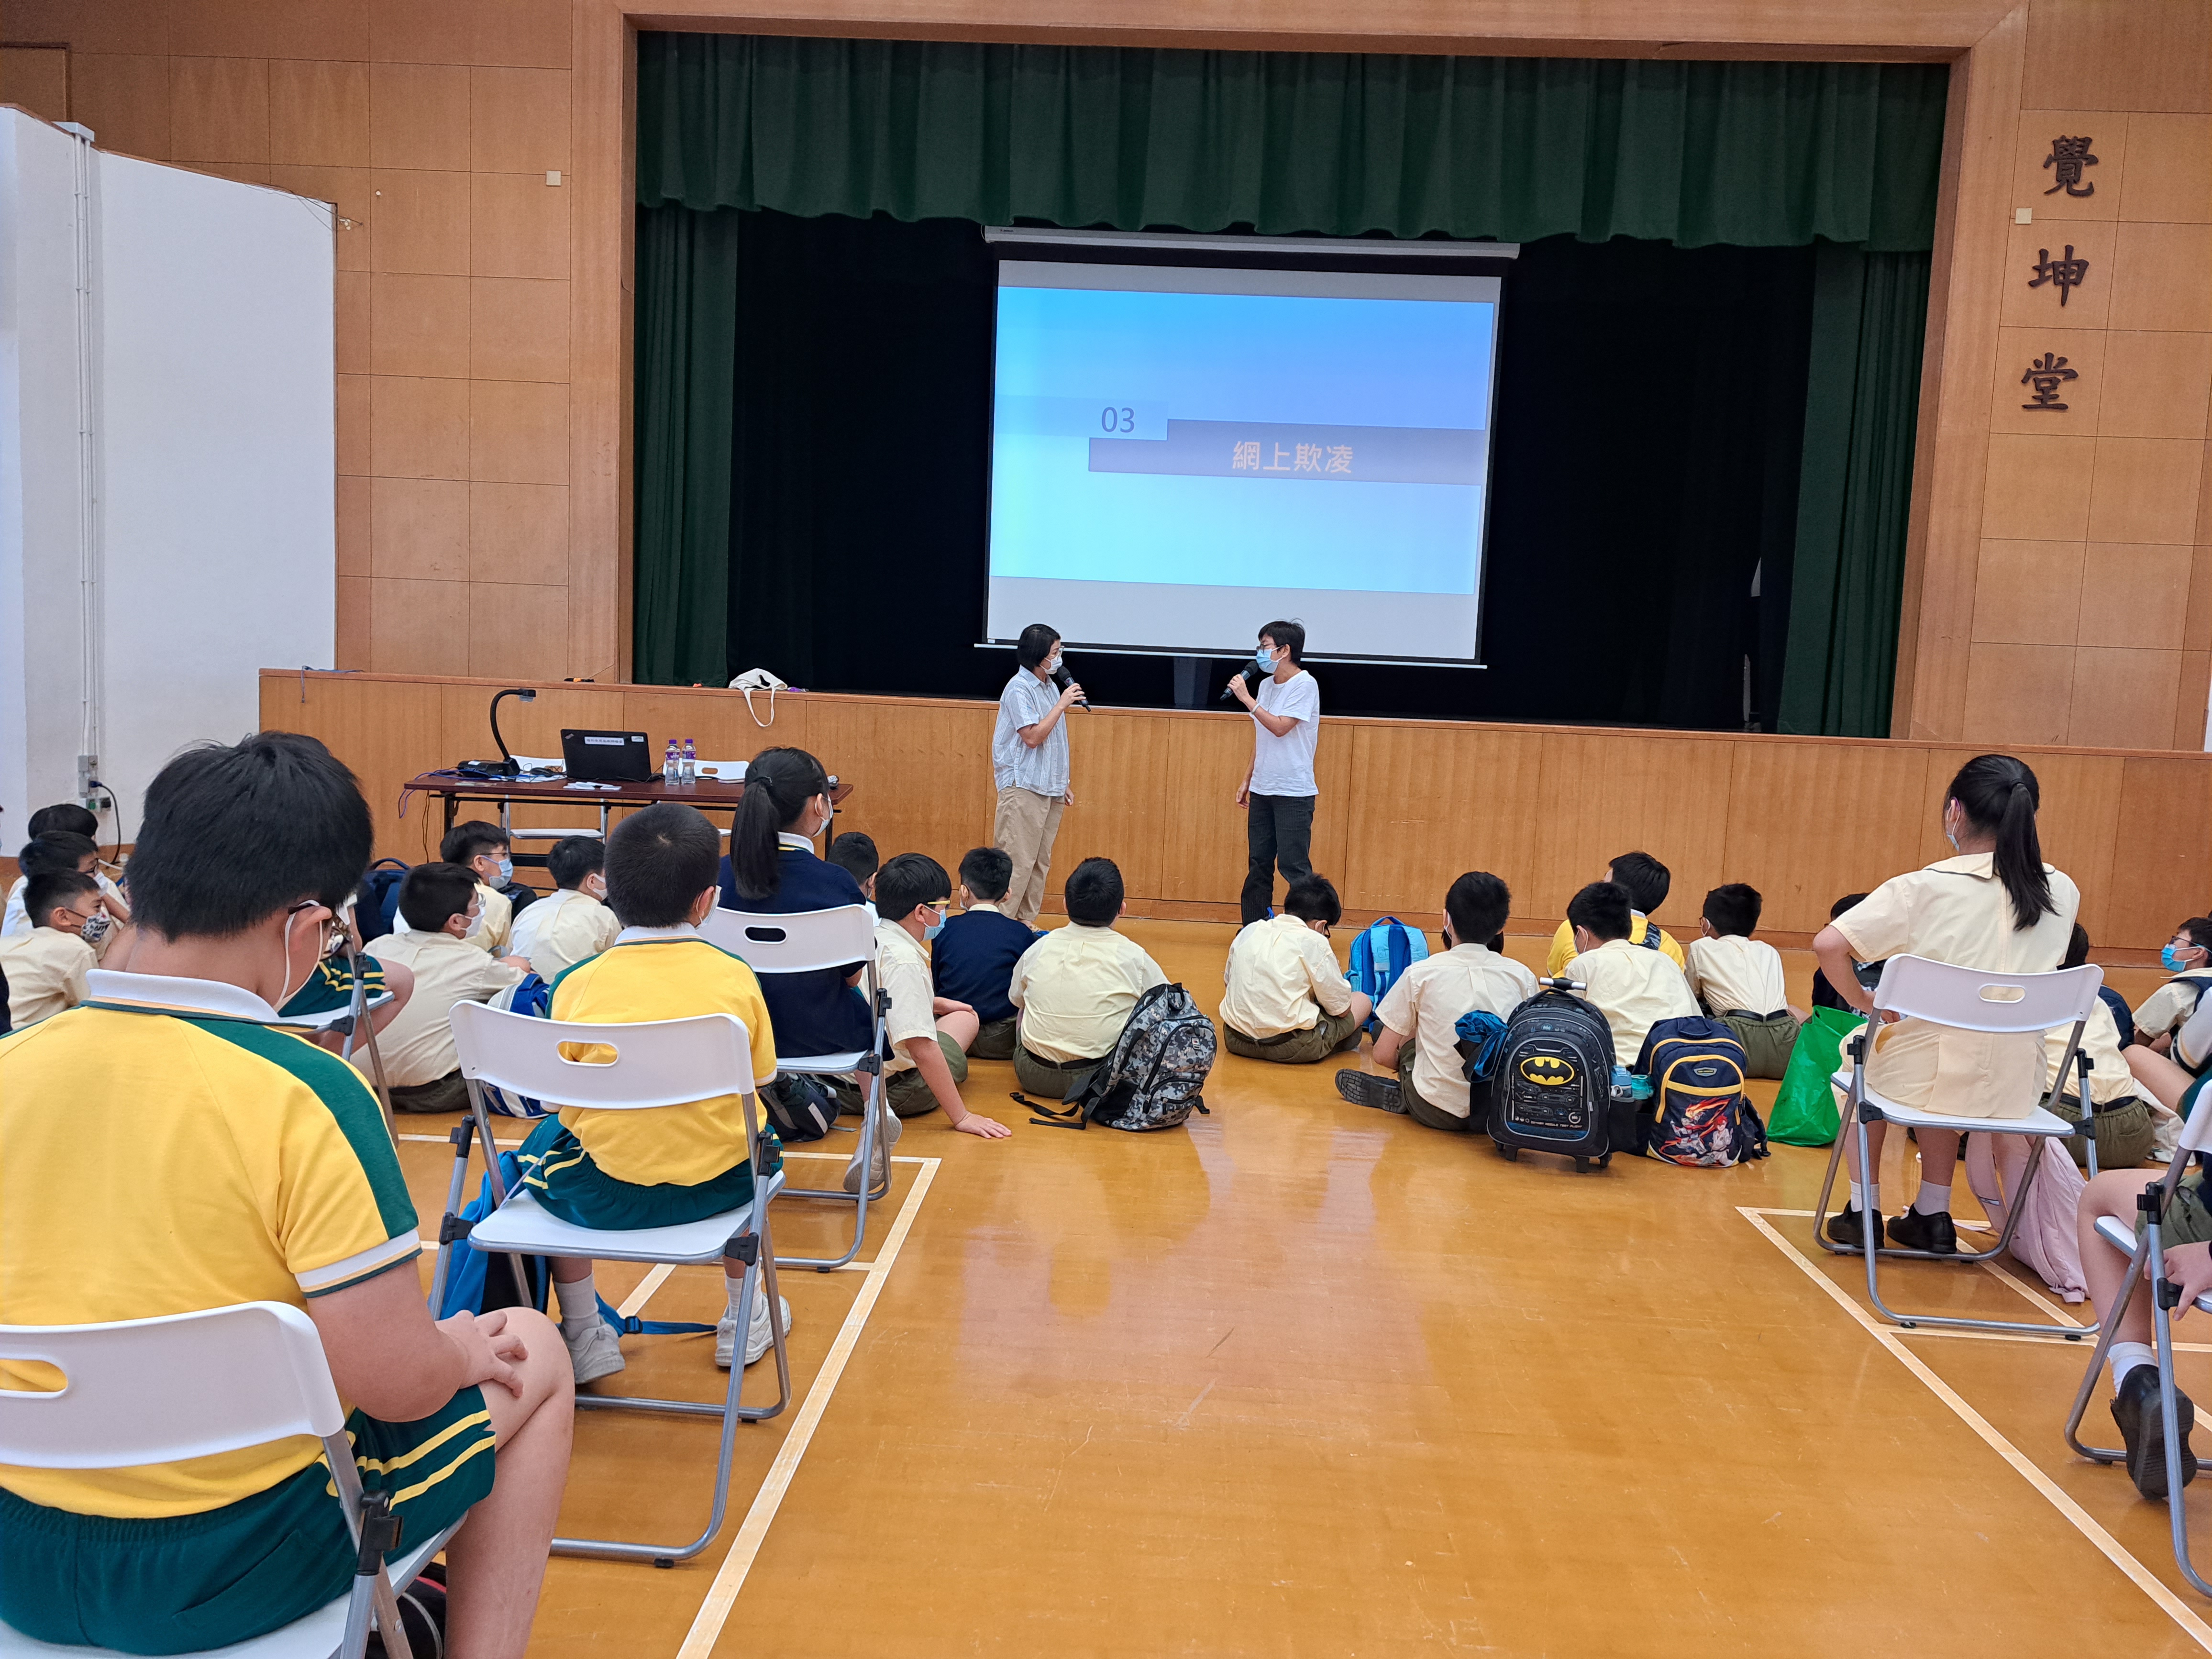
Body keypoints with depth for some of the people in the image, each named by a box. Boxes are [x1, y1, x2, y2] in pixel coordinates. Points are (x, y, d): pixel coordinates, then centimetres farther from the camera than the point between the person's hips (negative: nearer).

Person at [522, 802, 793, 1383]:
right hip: (719, 1186, 1)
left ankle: (583, 1335, 31)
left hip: (607, 1195, -1)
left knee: (542, 1146, 29)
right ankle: (742, 1319, 40)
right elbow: (760, 1080, 2)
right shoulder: (735, 977, -7)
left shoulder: (578, 986, -9)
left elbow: (567, 1105, -4)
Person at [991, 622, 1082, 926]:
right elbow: (1033, 737, -18)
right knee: (1017, 861, -9)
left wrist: (1062, 785, 20)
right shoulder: (1019, 689, -11)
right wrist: (1062, 704, -15)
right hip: (1024, 787, -8)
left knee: (1041, 862, 10)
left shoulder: (1050, 687, 13)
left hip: (1049, 789, 8)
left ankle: (1025, 923, 16)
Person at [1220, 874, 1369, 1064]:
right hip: (1290, 1047, -6)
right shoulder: (1313, 942, -10)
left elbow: (1228, 983, 20)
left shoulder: (1248, 932, 6)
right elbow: (1341, 1009, -5)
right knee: (1362, 1000, 13)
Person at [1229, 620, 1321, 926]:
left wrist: (1246, 699, -17)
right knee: (1259, 864, 10)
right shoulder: (1266, 685, 12)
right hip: (1262, 789, 8)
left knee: (1293, 866, -7)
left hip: (1294, 792, -8)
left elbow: (1280, 728, -20)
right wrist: (1248, 778, 17)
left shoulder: (1305, 685, -11)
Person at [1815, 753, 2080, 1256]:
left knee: (1862, 1053, 31)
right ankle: (1932, 1217, 36)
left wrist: (1865, 1002, -9)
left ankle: (1861, 1214, 30)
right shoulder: (2062, 893, -3)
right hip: (2017, 1087, 4)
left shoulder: (1923, 889, -17)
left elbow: (1828, 945, -23)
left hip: (1925, 1077, -4)